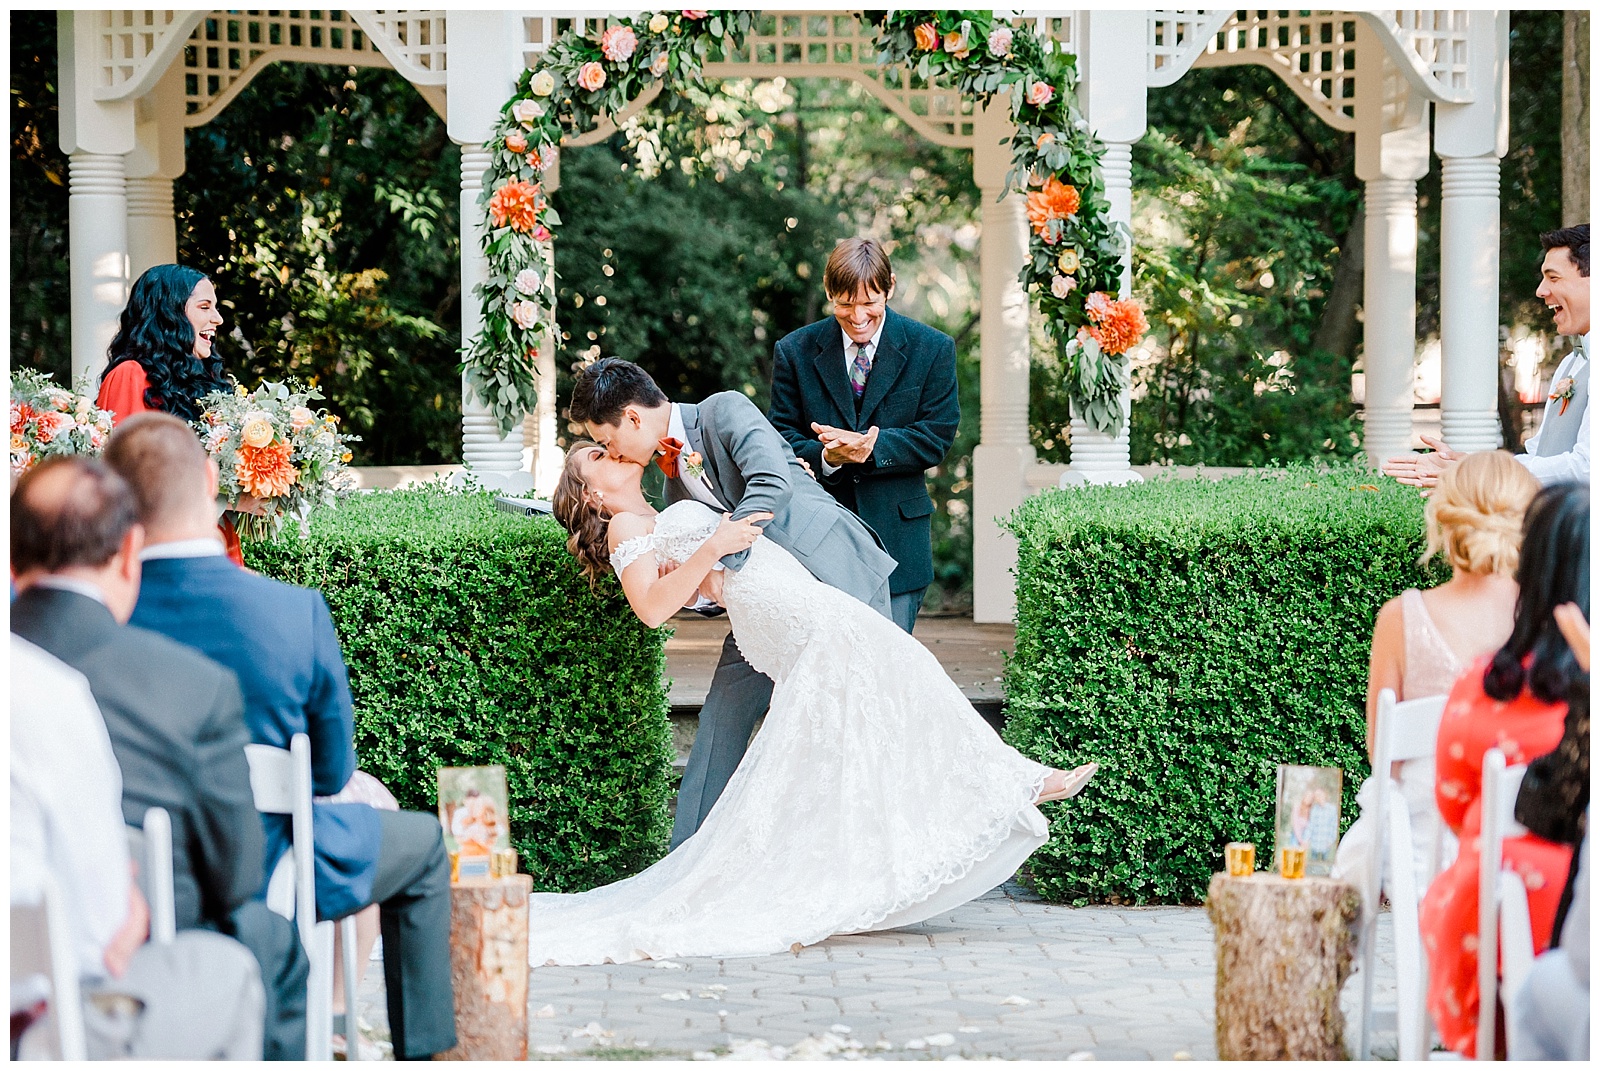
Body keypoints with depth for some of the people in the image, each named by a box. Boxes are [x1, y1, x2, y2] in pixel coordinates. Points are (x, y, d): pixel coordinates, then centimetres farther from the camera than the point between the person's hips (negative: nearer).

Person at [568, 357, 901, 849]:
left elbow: (771, 483, -29)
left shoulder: (726, 411, -12)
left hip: (840, 576, -8)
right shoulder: (673, 475, 12)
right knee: (722, 719, 4)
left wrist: (719, 563, -29)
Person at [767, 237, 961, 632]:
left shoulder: (932, 349, 2)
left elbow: (936, 436, -3)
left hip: (896, 535, -1)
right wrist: (824, 455, -19)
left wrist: (870, 448, -19)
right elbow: (781, 438, 4)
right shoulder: (795, 351, 4)